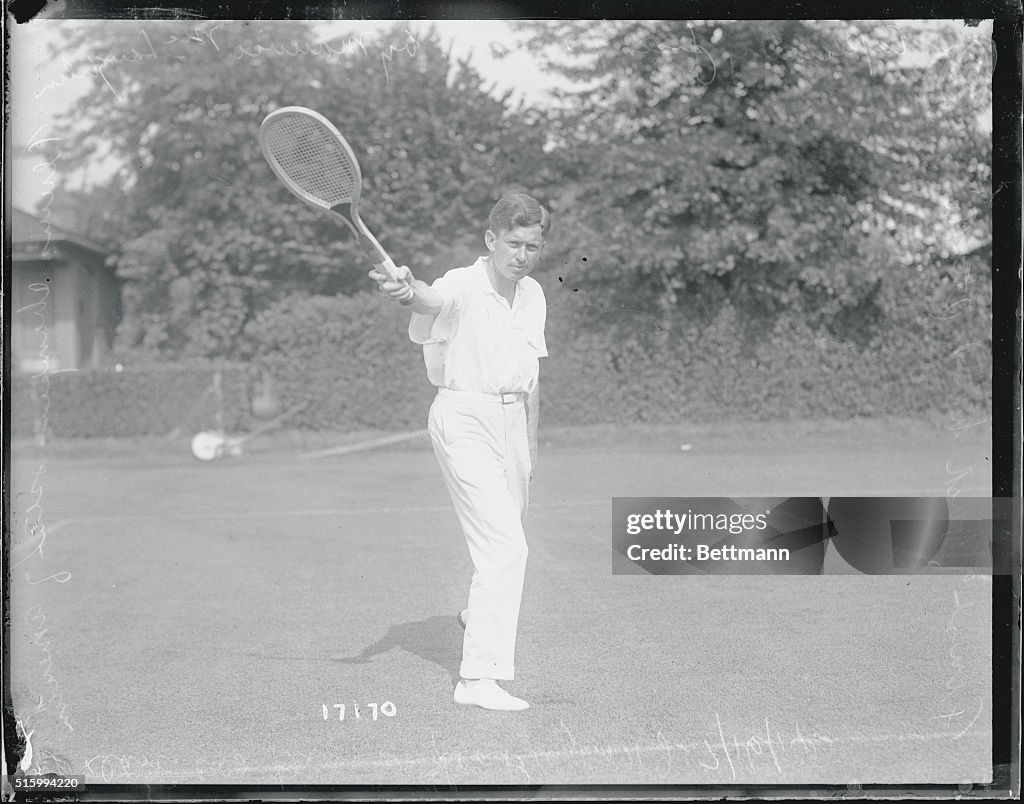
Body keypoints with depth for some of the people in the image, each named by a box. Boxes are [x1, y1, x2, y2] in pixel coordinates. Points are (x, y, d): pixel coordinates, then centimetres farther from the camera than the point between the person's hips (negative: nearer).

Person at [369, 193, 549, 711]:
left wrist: (530, 448, 19)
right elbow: (434, 300, -42)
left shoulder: (533, 296, 6)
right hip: (463, 421, -7)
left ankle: (480, 615, 53)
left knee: (507, 533, 23)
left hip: (511, 421, 8)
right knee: (505, 547, -17)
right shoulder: (464, 287, -16)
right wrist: (408, 292, -66)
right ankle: (479, 677, -14)